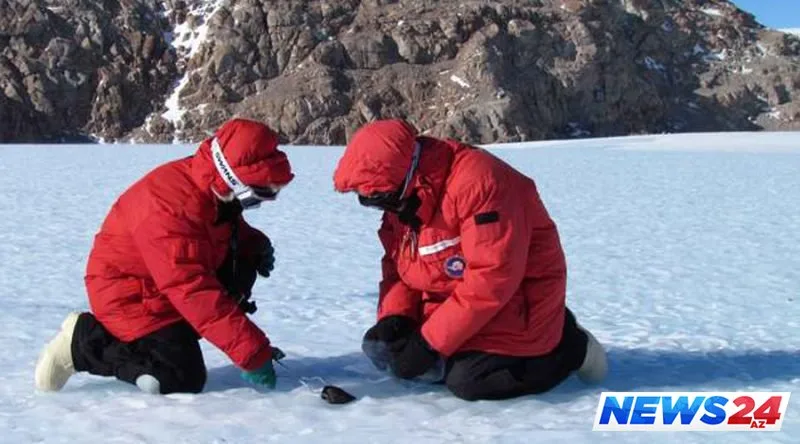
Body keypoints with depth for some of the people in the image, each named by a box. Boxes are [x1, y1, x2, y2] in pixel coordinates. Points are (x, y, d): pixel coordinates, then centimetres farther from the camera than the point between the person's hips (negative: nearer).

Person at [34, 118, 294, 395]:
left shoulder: (214, 191, -6)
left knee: (246, 256, -2)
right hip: (130, 297, -9)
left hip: (171, 283, 9)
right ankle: (83, 342, -2)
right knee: (184, 380, -15)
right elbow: (196, 293, -37)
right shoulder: (172, 208, -34)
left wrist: (256, 244, -7)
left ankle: (173, 332, 3)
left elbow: (232, 230, 17)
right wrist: (254, 353, -36)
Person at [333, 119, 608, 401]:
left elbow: (491, 279, -33)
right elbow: (397, 267, 7)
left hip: (515, 300, -9)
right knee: (392, 356, 6)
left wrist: (429, 342, -29)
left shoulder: (477, 181, -30)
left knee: (470, 381, -22)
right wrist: (393, 317, -13)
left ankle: (568, 345, 3)